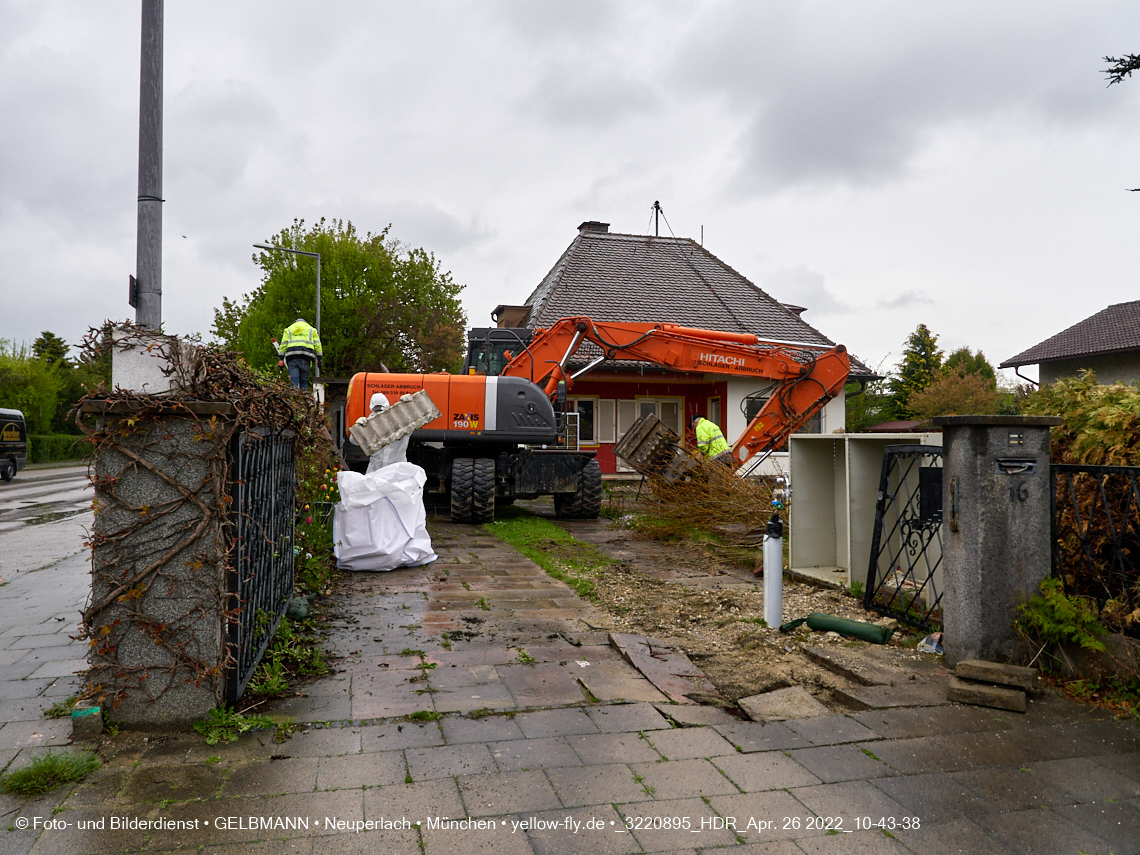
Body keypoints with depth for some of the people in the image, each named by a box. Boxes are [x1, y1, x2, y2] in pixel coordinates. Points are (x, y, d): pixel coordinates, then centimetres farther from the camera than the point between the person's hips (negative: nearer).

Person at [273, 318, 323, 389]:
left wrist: (281, 359, 12)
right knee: (303, 381, 3)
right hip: (306, 357, 0)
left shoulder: (288, 330, 26)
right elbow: (317, 345, 14)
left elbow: (283, 345, 14)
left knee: (294, 380, -9)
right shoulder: (312, 330, 26)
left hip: (292, 356, 0)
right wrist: (319, 359, 12)